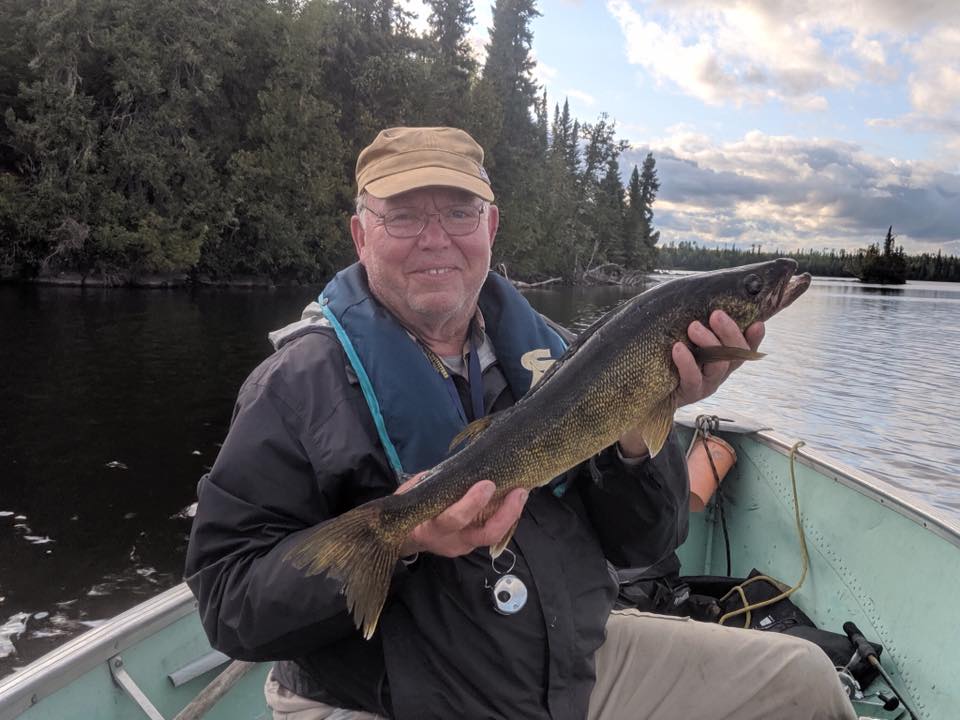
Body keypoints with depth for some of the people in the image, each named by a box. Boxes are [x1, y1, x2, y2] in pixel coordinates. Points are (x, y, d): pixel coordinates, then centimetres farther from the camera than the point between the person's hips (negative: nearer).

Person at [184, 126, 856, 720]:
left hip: (581, 664, 3)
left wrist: (637, 431, -19)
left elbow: (642, 545, 0)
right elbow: (229, 598, -15)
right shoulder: (301, 379, -13)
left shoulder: (539, 351, 0)